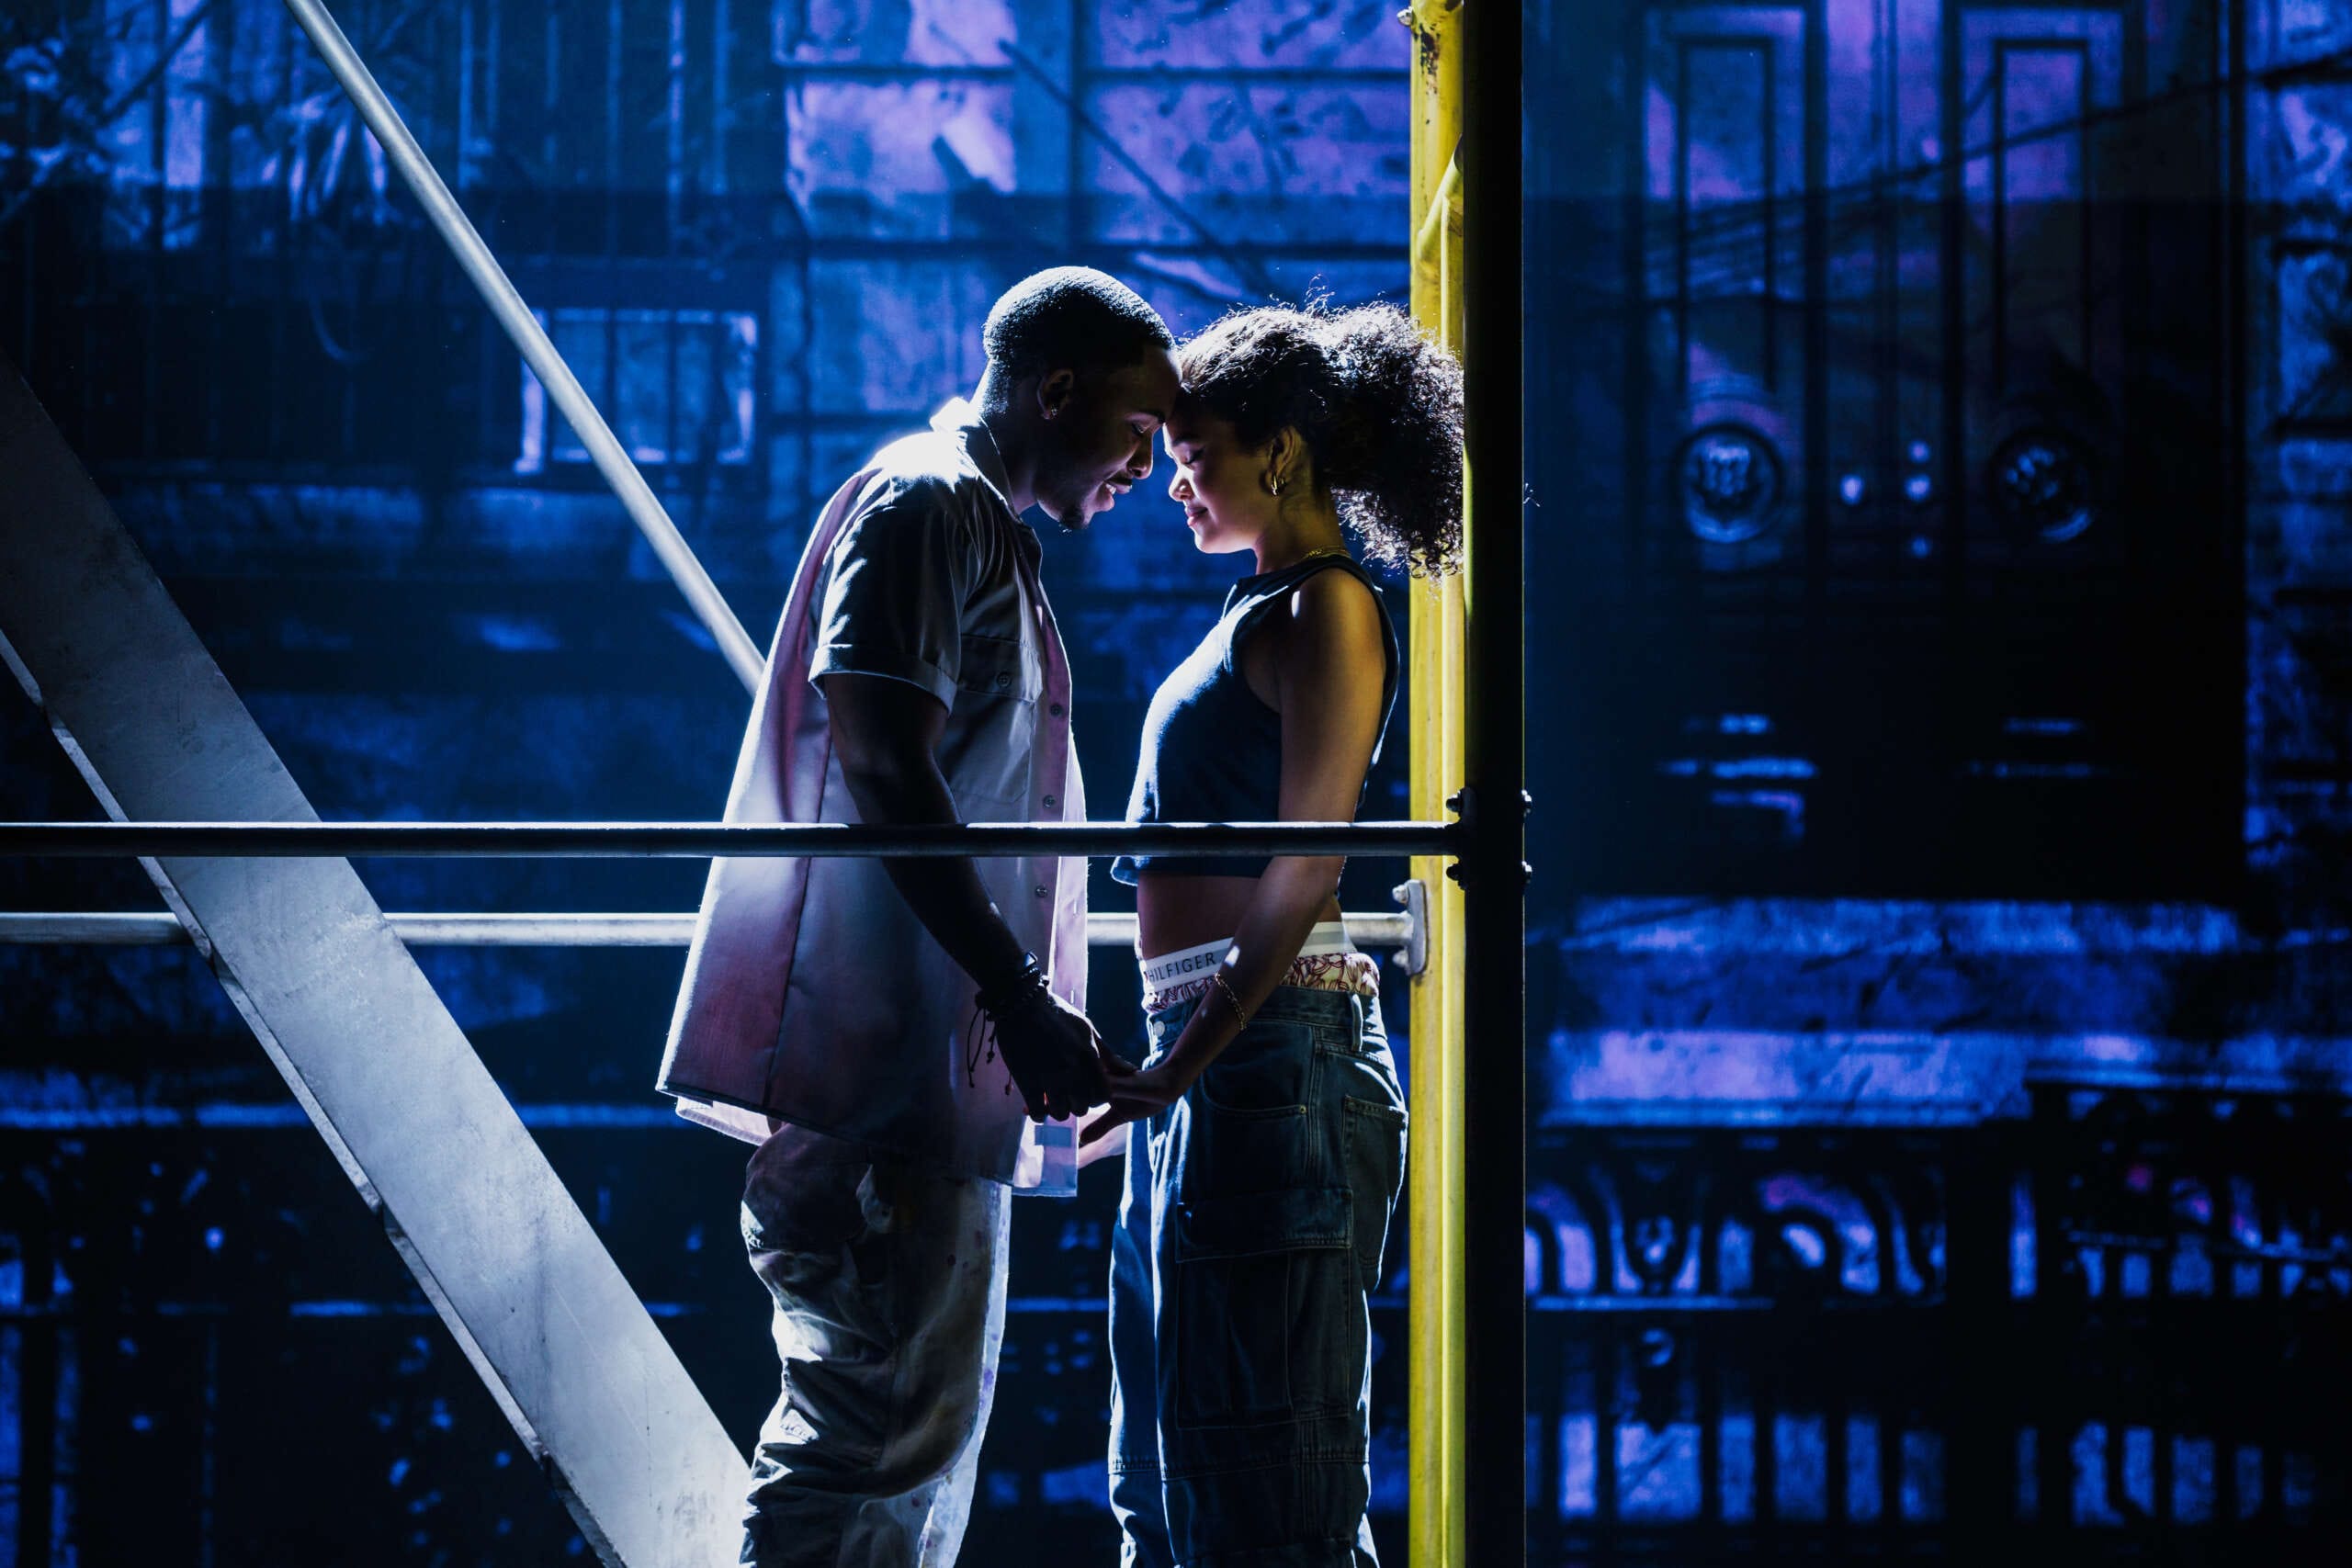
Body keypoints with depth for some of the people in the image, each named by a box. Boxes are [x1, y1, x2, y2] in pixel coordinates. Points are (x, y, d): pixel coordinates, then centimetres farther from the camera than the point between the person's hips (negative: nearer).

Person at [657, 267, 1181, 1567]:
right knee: (893, 1416, -14)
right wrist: (1022, 997, -22)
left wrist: (1025, 1005, 25)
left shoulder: (983, 526, 24)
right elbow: (884, 767, -20)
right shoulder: (927, 503, -9)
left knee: (924, 1410, 13)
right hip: (886, 1060, -11)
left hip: (929, 1059, 11)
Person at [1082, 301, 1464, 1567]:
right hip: (1209, 1056, 10)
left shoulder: (1326, 609, -9)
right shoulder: (1265, 606, 20)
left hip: (1269, 1052, -10)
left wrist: (1192, 1060, -21)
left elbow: (1305, 874, -17)